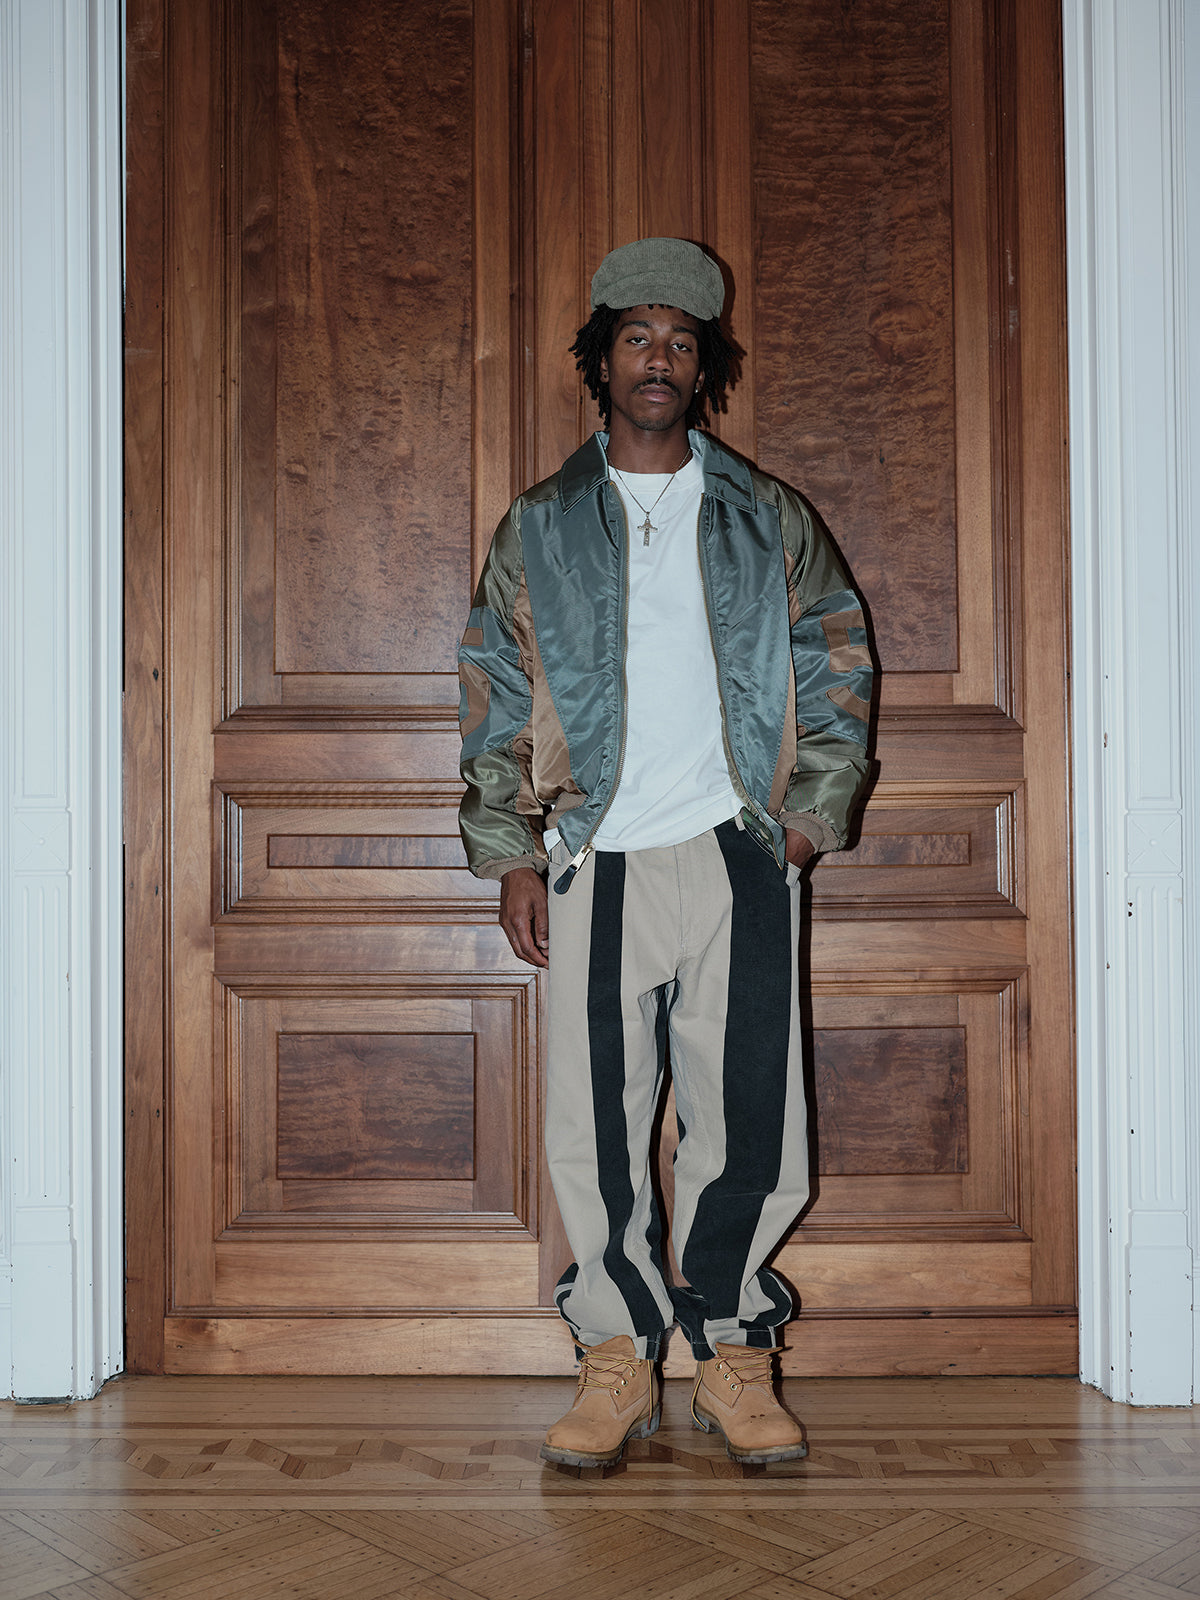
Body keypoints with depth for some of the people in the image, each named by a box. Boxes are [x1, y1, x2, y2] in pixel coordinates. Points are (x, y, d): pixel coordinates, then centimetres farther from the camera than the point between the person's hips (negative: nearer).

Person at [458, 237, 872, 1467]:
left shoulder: (769, 523, 12)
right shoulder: (538, 530, 11)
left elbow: (838, 674, 12)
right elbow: (495, 700, 8)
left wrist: (808, 816, 1)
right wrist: (512, 855, 1)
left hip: (735, 856, 0)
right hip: (595, 860, 0)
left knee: (748, 1112, 0)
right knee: (597, 1119, 1)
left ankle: (732, 1352, 15)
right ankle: (616, 1360, 14)